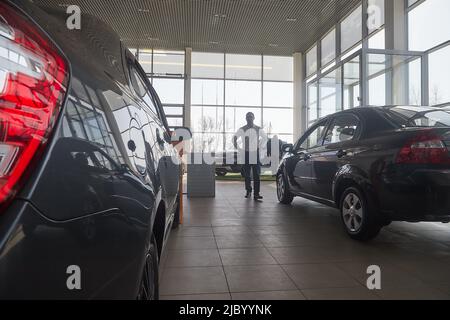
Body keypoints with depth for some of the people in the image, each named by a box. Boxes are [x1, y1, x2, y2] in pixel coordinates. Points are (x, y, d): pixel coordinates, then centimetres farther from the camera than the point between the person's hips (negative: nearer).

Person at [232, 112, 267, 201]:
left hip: (255, 153, 0)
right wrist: (238, 148, -3)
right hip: (246, 154, 1)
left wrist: (259, 146, 11)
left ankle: (256, 194, -8)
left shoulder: (258, 129, 5)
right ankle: (248, 191, 21)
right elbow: (234, 138, 8)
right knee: (247, 174, 6)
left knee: (257, 175, -7)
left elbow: (265, 138, 20)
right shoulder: (242, 129, 3)